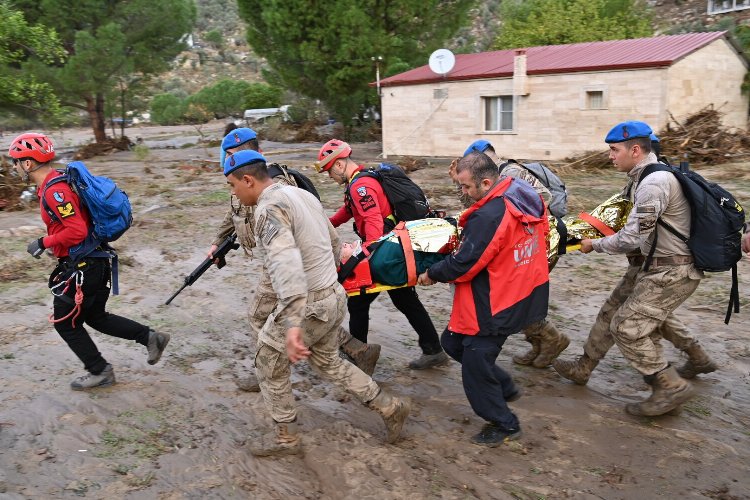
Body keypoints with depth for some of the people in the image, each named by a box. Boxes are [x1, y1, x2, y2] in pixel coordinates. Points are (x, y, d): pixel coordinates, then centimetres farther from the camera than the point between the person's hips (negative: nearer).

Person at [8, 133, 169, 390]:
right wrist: (52, 242, 18)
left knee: (65, 323, 7)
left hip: (82, 266, -10)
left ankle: (100, 371, 19)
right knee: (96, 317, 20)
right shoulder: (56, 181, 10)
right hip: (93, 260, 10)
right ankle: (151, 337, 19)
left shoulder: (54, 191, -22)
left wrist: (43, 243, -16)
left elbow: (77, 231, -28)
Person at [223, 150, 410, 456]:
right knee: (328, 363, 25)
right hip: (334, 296, 9)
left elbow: (286, 264, -37)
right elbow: (333, 241, 20)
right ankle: (390, 408, 29)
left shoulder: (269, 209, -20)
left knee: (270, 367, 12)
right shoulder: (301, 194, 9)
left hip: (308, 305, -9)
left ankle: (285, 437, 26)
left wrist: (292, 324, -47)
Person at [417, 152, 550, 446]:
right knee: (453, 342, 19)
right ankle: (504, 388, 31)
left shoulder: (489, 216, -27)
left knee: (475, 361, 5)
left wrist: (432, 274, -4)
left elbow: (463, 265, -22)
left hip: (497, 302, -10)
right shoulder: (526, 196, 1)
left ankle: (504, 425, 23)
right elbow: (543, 231, 17)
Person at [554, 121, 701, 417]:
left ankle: (671, 388, 5)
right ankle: (584, 367, 29)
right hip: (650, 265, 10)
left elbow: (632, 239, -25)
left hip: (671, 272, -10)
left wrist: (595, 245, -10)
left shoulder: (654, 182, -24)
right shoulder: (647, 175, 7)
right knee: (612, 313, 15)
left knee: (627, 327, -8)